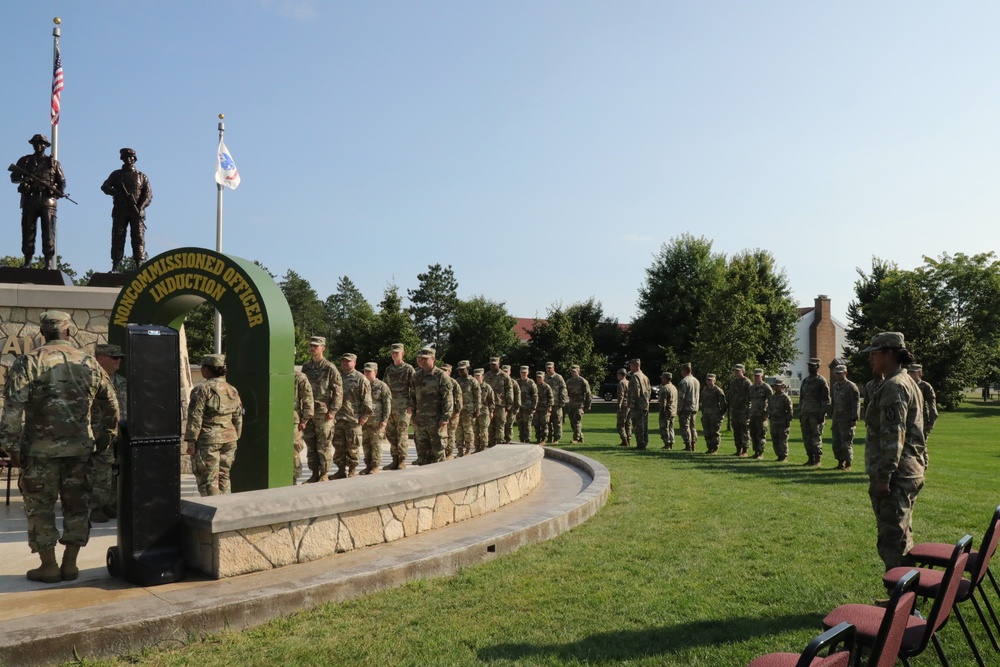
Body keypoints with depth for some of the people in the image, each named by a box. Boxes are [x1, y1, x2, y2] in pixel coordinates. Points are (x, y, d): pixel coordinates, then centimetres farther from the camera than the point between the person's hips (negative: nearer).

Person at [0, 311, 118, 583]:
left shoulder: (29, 362, -4)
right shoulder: (89, 363, 7)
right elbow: (111, 405, 12)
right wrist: (105, 438, 21)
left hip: (41, 448, -3)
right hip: (80, 447, 3)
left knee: (40, 507, 8)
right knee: (77, 505, 11)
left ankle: (49, 566, 11)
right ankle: (70, 564, 15)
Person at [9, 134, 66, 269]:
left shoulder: (53, 163, 14)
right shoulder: (25, 161, 16)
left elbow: (62, 181, 11)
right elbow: (13, 178, 13)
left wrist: (61, 191, -9)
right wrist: (22, 179, -10)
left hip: (47, 201, -2)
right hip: (29, 200, 2)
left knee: (48, 233, -8)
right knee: (28, 231, 0)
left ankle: (49, 263, -8)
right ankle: (27, 262, 2)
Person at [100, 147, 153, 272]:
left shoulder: (141, 176, 14)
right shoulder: (116, 174, 16)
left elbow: (148, 194, 6)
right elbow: (104, 187, 8)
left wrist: (141, 207, -11)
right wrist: (117, 193, -14)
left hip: (137, 213, -1)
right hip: (120, 212, 1)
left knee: (138, 238, -7)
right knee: (118, 237, -3)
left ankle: (139, 266, -9)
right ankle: (115, 266, -3)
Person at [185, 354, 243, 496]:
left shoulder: (202, 389, -10)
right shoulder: (232, 390, 9)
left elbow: (195, 417, -12)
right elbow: (238, 419, 13)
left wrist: (191, 442, -9)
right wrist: (235, 439, 21)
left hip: (208, 440, -6)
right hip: (229, 439, 6)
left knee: (208, 480, -1)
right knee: (224, 477, 15)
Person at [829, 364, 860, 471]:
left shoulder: (851, 387, -8)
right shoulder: (834, 387, 14)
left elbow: (856, 404, -11)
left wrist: (854, 418, -15)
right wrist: (832, 417, 16)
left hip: (847, 421, -7)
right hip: (836, 420, 7)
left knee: (846, 443, -3)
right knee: (836, 443, 9)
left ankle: (848, 464, 5)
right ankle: (840, 463, 18)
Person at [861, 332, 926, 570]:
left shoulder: (894, 387, -16)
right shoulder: (908, 383, 17)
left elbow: (892, 436, -23)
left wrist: (883, 477, -22)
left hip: (895, 478, -11)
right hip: (909, 472, 11)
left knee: (893, 542, -6)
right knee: (902, 538, 19)